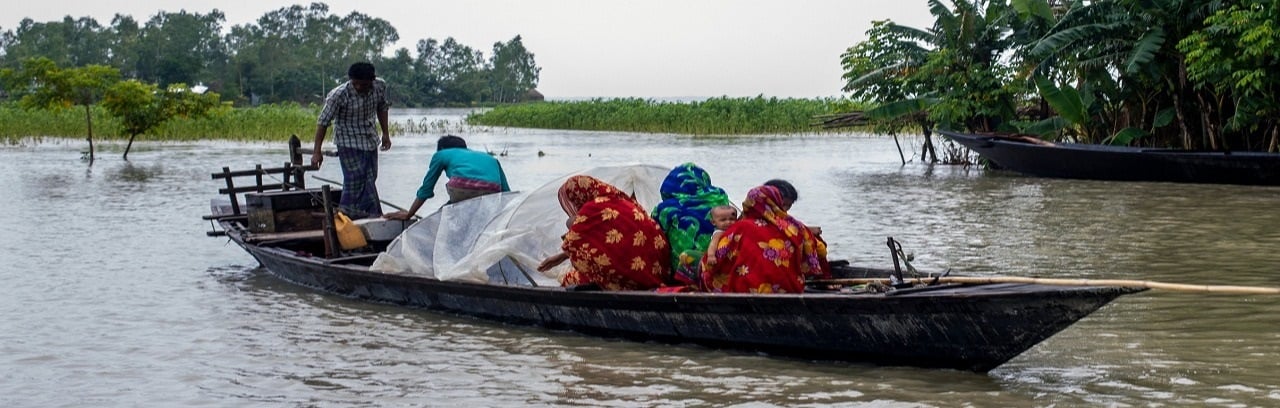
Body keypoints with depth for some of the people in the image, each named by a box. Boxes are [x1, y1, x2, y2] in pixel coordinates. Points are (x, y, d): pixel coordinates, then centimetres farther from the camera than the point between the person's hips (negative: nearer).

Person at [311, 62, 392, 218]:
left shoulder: (380, 87, -8)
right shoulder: (340, 94, -24)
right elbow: (323, 122, -17)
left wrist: (385, 133, 12)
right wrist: (317, 152, -16)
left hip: (370, 140, 6)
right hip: (349, 143, -6)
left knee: (370, 180, 10)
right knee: (355, 180, -12)